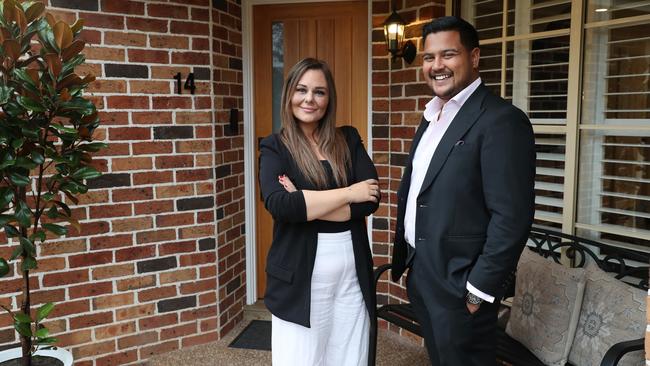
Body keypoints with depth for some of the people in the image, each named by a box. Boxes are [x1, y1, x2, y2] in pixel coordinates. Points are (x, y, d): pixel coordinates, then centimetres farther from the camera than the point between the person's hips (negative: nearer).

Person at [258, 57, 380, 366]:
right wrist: (348, 193, -14)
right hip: (299, 275, -3)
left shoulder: (349, 139, 7)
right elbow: (279, 205, -19)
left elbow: (371, 199, -5)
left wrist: (304, 203, -14)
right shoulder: (275, 147, -1)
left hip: (352, 270, 3)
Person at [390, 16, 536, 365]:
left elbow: (512, 217, -21)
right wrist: (407, 260, 13)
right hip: (420, 273, 8)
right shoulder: (432, 116, 11)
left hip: (459, 282, -8)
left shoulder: (501, 120, -17)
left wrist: (480, 289, -18)